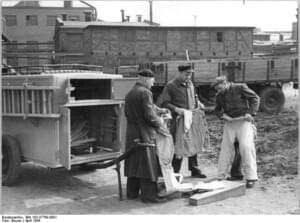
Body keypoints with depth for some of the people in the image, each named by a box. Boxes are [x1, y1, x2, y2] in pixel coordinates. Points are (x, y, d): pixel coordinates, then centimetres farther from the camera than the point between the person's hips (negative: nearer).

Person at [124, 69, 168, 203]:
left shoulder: (129, 94, 13)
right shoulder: (145, 93, -15)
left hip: (132, 134, 9)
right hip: (144, 134, -9)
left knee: (134, 163, 15)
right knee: (148, 164, -2)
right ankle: (148, 195, 2)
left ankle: (132, 192, 22)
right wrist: (159, 125, -5)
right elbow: (149, 115, -20)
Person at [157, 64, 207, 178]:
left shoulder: (190, 84, 12)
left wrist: (198, 103, 7)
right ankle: (175, 172, 7)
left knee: (193, 145, 13)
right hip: (179, 120, -7)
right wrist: (176, 109, -23)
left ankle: (194, 170, 26)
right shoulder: (171, 86, -10)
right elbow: (163, 102, -14)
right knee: (178, 147, -5)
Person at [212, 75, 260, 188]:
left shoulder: (240, 88, -6)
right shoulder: (219, 96, 8)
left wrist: (251, 113, -16)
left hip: (244, 121, -5)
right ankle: (222, 176, 12)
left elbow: (255, 98, -4)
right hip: (230, 123, 5)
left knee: (246, 147, -14)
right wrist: (222, 115, -4)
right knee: (226, 147, 3)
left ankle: (251, 177, -7)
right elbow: (217, 109, 19)